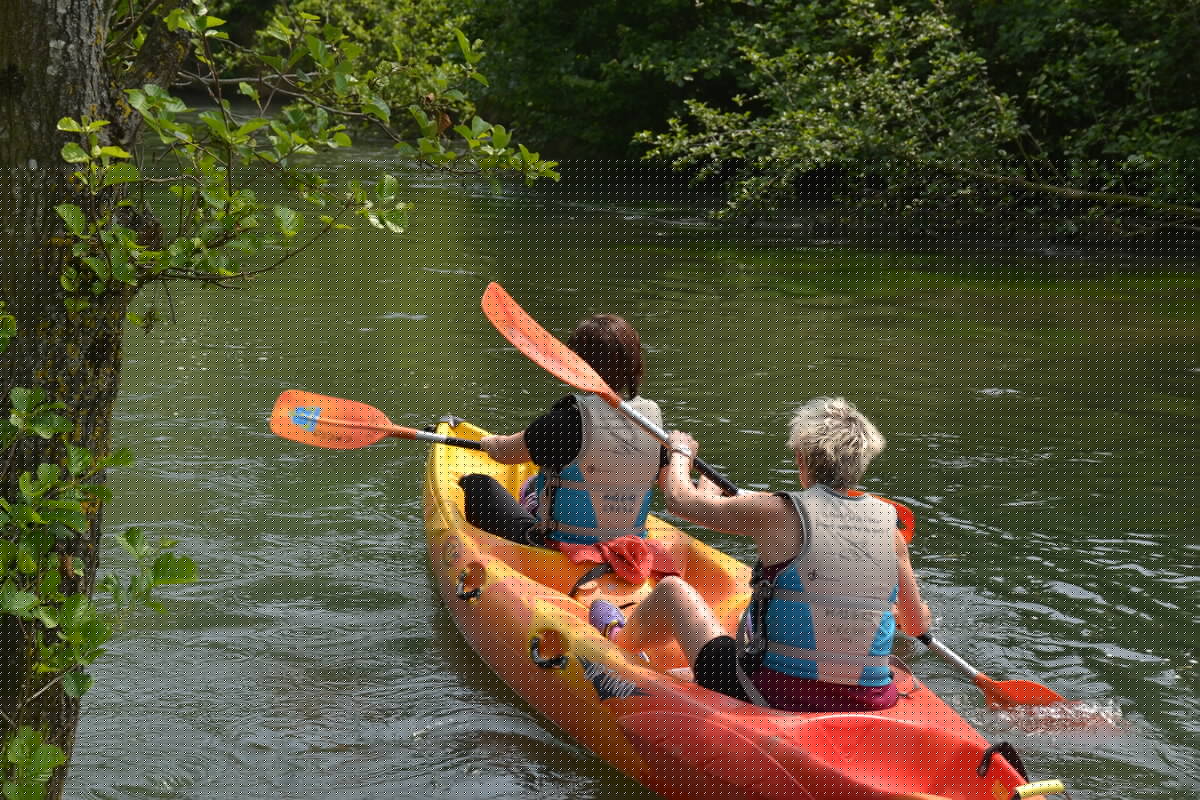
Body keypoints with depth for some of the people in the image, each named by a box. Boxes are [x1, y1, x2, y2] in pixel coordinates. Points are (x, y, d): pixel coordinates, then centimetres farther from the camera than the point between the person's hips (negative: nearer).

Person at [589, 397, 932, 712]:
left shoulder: (779, 514, -14)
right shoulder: (888, 527, -4)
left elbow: (679, 498, -1)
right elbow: (918, 625, 8)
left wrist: (680, 451, 21)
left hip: (773, 698, -4)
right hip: (868, 705, 4)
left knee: (671, 589, 20)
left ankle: (618, 640, 52)